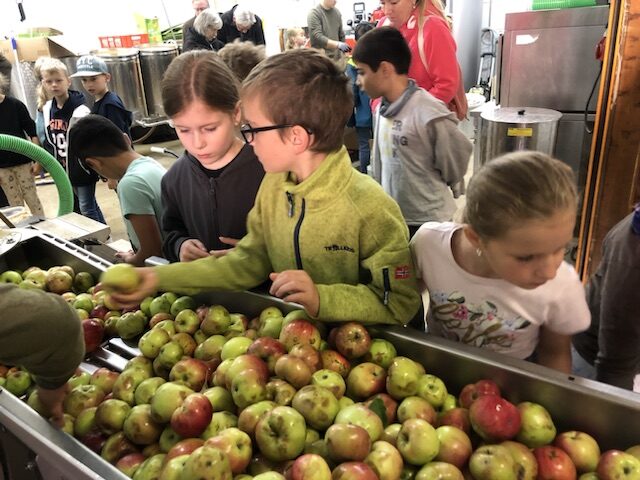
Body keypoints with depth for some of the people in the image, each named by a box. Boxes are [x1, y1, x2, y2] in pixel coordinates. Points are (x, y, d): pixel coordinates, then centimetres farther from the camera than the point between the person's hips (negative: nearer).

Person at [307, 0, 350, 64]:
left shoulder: (337, 12, 9)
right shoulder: (314, 13, -9)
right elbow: (317, 37, -20)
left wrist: (342, 56, 12)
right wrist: (338, 44, -29)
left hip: (337, 58, 6)